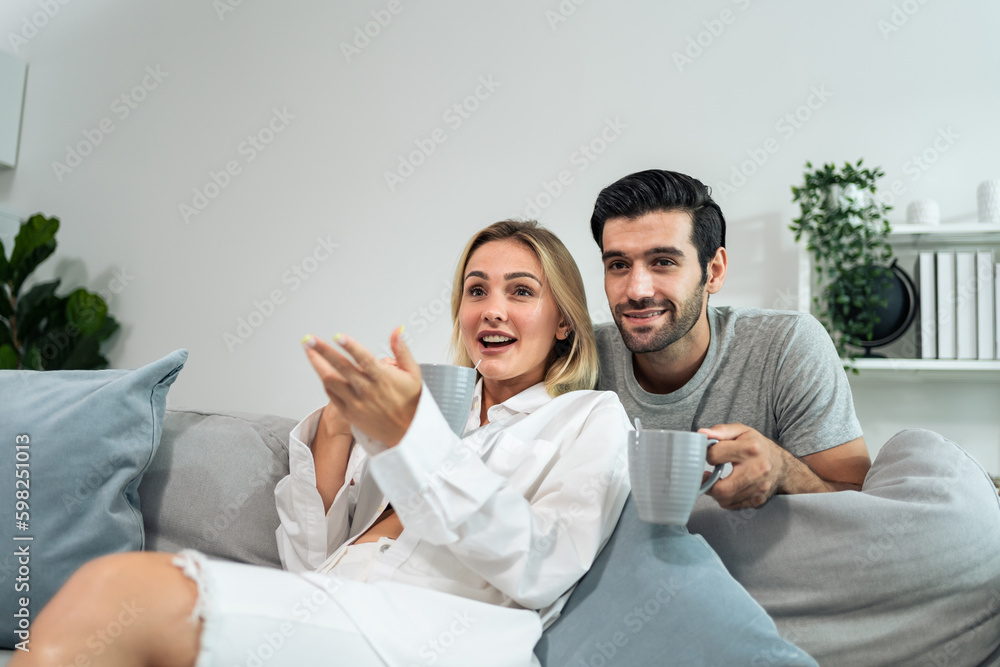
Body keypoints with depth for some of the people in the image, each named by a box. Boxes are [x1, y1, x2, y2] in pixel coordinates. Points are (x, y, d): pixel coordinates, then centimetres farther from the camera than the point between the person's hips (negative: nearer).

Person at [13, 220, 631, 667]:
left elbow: (538, 573, -7)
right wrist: (336, 427, 3)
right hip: (331, 617, 5)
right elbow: (312, 561, 18)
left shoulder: (592, 419, 12)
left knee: (121, 586, -29)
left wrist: (411, 435, -16)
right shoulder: (434, 406, 25)